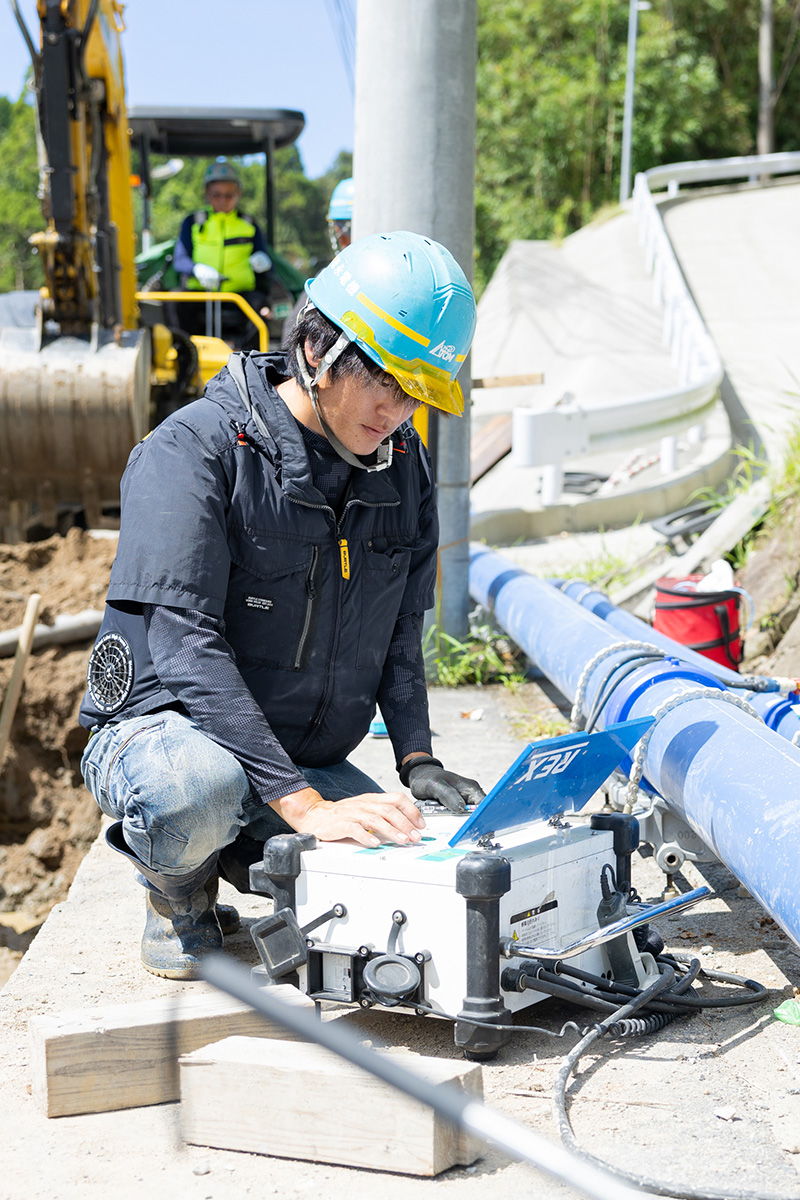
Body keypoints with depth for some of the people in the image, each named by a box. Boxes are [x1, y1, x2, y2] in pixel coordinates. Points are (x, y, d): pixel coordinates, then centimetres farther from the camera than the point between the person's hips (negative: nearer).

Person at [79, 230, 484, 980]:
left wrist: (416, 758, -4)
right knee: (198, 788, -41)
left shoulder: (402, 466, 2)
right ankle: (178, 890, -2)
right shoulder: (194, 449, -19)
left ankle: (253, 860, 13)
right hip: (166, 728, -5)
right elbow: (187, 647, -27)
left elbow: (397, 632, 13)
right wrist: (303, 806, -34)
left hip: (311, 762, 6)